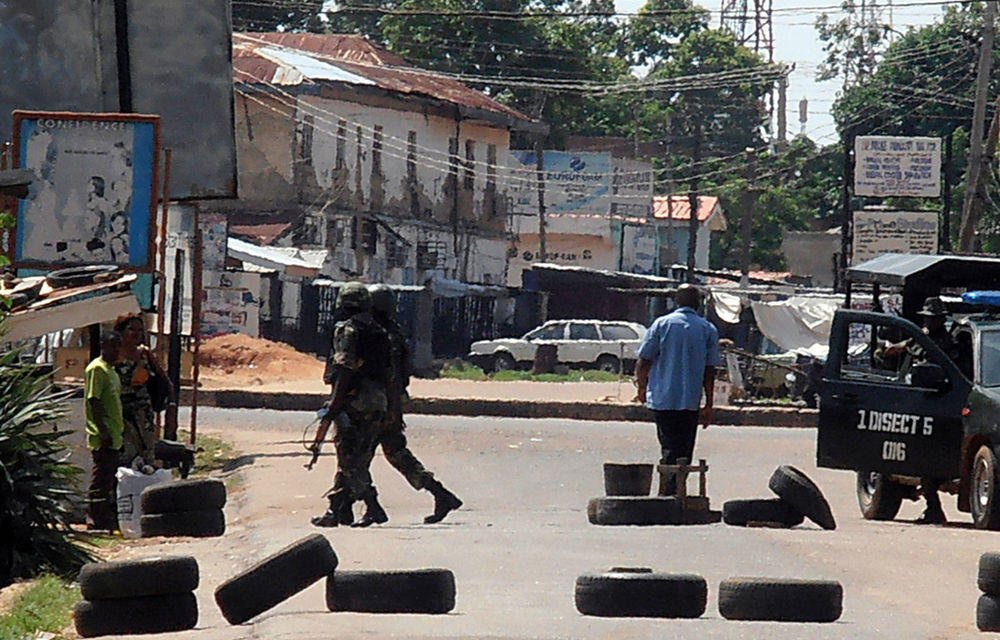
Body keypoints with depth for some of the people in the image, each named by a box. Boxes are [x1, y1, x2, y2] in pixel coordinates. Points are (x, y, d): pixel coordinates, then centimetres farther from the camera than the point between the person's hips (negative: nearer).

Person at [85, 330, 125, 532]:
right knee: (101, 478, -8)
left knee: (110, 477, 11)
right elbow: (94, 401, -17)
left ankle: (109, 520, 14)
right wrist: (103, 431, -23)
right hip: (103, 439, -10)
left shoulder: (110, 370, 19)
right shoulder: (96, 369, -10)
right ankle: (98, 521, -6)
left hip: (113, 437, 10)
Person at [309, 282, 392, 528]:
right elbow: (385, 371, 15)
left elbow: (345, 370, -17)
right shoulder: (379, 333, 15)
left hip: (353, 403, -8)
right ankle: (336, 510, 15)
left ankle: (373, 508, -15)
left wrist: (333, 407, -18)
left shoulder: (347, 330, -8)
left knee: (349, 461, -6)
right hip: (376, 402, 8)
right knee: (354, 458, 12)